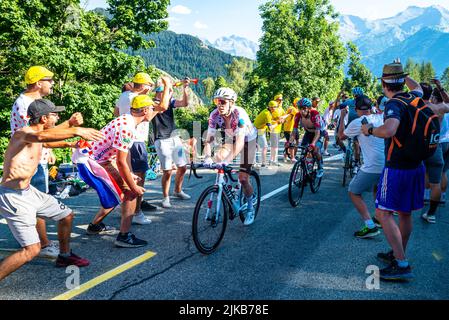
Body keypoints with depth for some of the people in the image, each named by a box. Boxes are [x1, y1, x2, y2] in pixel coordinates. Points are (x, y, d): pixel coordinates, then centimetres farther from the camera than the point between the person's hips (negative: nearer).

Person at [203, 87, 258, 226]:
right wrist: (208, 157, -43)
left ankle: (250, 209, 11)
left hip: (248, 139, -5)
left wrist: (228, 160, -56)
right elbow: (209, 139, -25)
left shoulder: (240, 114, -36)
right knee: (217, 160, -21)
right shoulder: (214, 115, -23)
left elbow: (240, 141, -44)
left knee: (243, 178, -10)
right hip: (230, 139, 5)